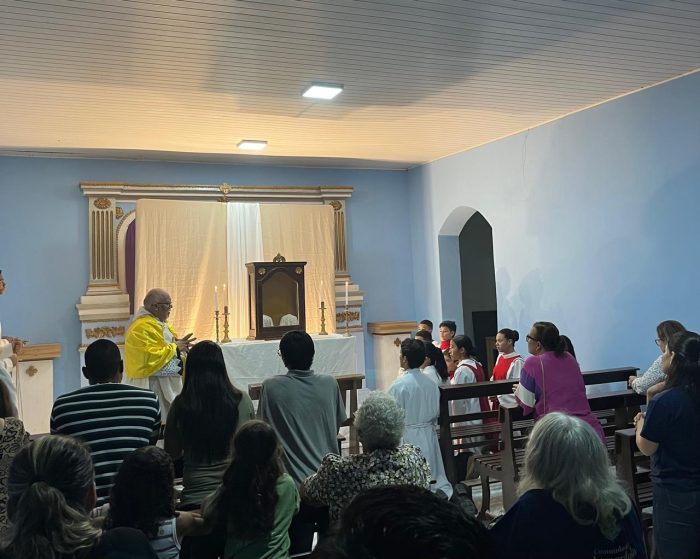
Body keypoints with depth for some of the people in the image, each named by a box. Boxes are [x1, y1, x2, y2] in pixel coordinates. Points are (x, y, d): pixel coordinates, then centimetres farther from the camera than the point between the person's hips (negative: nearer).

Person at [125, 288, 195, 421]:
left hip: (168, 384, 10)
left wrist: (178, 343, 3)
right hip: (153, 386, -10)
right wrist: (175, 347, -18)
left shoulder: (158, 323, 12)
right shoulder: (141, 327, -18)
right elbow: (149, 356, -28)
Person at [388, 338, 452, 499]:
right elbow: (436, 414, 8)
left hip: (407, 438, -6)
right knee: (432, 475, 14)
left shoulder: (399, 385, -18)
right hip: (428, 436, 6)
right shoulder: (431, 383, 0)